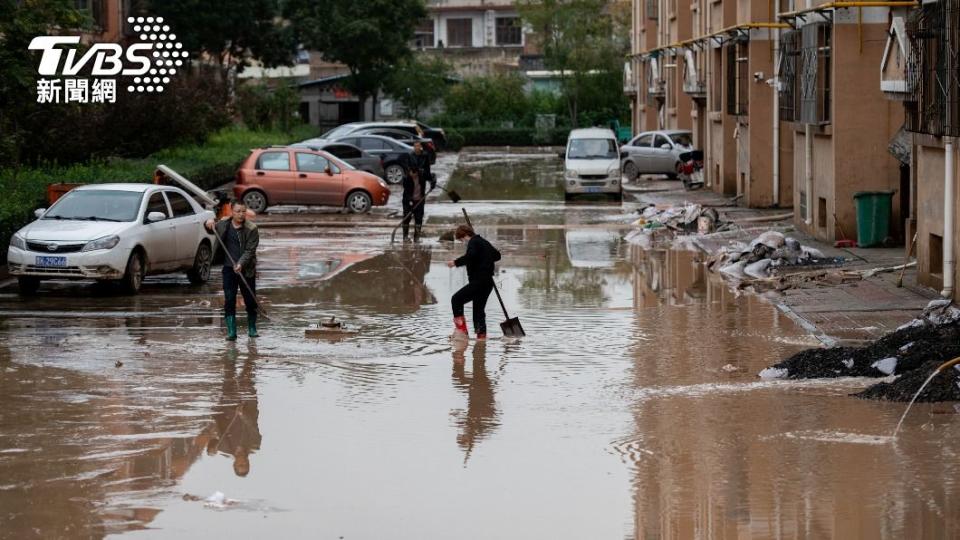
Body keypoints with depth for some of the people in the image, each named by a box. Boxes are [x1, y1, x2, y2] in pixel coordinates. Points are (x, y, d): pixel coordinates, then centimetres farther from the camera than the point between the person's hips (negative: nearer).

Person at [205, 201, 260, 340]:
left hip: (246, 270, -2)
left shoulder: (251, 229, -9)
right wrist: (208, 224, 0)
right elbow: (212, 229, 24)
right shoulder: (224, 224, 3)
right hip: (229, 269, 2)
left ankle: (252, 329, 24)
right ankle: (231, 332, -2)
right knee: (229, 300, -4)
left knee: (250, 301, 6)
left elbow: (250, 250, -14)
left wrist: (241, 264, -29)